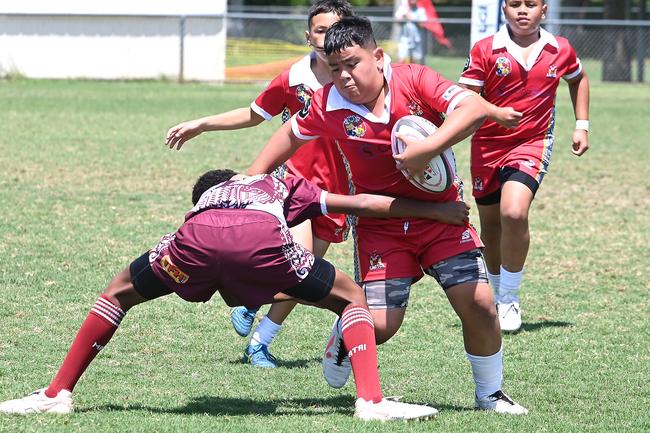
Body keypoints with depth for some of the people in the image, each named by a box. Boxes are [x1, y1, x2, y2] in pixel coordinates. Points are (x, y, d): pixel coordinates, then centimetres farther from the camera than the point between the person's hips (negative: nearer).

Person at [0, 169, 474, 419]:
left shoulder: (204, 199, 46)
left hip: (197, 239, 2)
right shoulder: (284, 187, 41)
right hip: (262, 238, -2)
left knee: (119, 294, 27)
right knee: (352, 298, 19)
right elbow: (365, 204, 37)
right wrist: (435, 210, 45)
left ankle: (58, 393, 21)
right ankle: (372, 400, -1)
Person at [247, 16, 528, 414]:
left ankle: (490, 394, 14)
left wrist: (427, 147, -40)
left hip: (441, 213, 0)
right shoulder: (328, 106, -11)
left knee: (478, 301, -10)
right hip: (381, 226, 0)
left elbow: (475, 108, -29)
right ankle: (345, 336, 28)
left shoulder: (414, 81, -17)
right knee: (380, 324, -11)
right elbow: (292, 134, 10)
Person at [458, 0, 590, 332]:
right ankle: (497, 297, 34)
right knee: (490, 224, 11)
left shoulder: (560, 50, 0)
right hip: (488, 145, 1)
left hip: (532, 143, -1)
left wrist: (582, 125, 15)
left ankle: (509, 299, -8)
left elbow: (578, 79, 22)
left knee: (514, 212, -23)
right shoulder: (485, 50, -7)